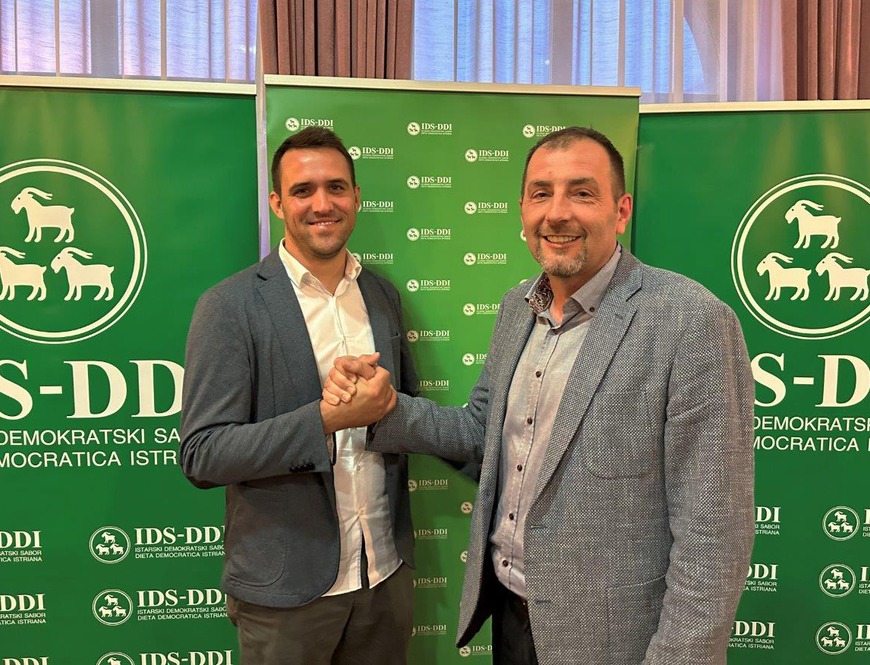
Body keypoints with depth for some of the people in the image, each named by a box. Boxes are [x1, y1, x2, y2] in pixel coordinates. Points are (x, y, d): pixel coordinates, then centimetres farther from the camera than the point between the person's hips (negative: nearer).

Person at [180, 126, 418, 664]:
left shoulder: (383, 295, 3)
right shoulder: (231, 306, -12)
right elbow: (202, 455, -14)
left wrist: (387, 407, -9)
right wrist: (325, 417, -26)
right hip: (287, 586, -4)